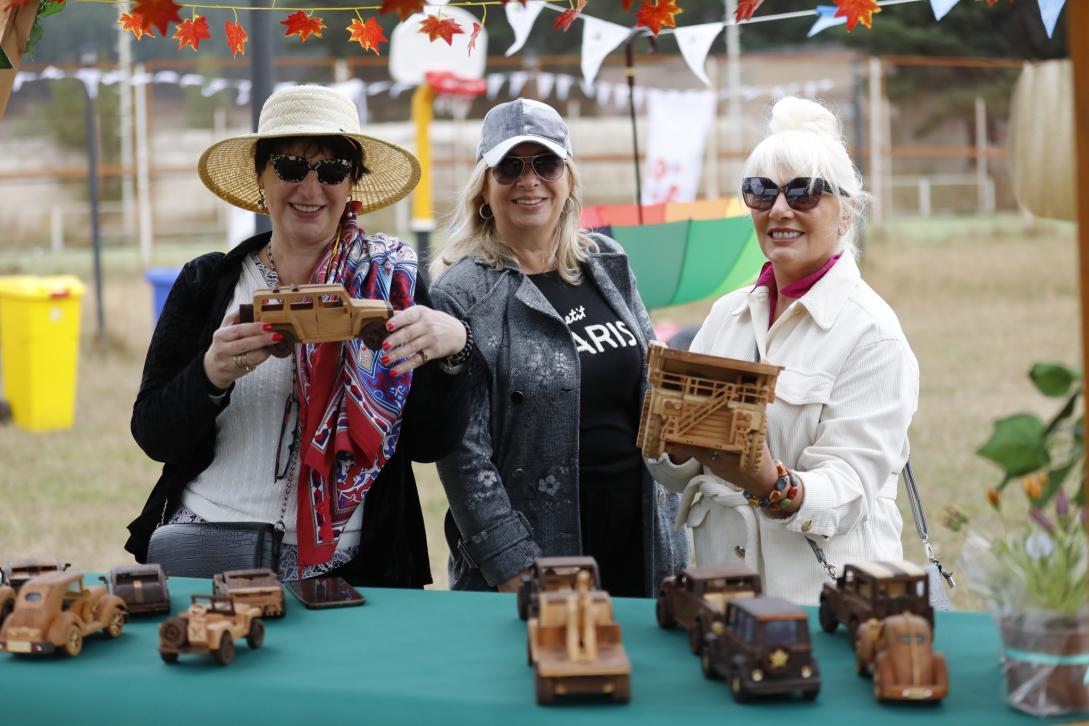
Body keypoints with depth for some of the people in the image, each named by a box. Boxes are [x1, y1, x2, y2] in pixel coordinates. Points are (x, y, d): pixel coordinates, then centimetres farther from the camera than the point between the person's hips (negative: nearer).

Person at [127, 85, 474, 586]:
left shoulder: (389, 281, 4)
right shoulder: (208, 282, 5)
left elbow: (429, 445, -1)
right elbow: (153, 436, -1)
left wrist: (452, 350, -19)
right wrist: (212, 374, -20)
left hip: (341, 563, 0)